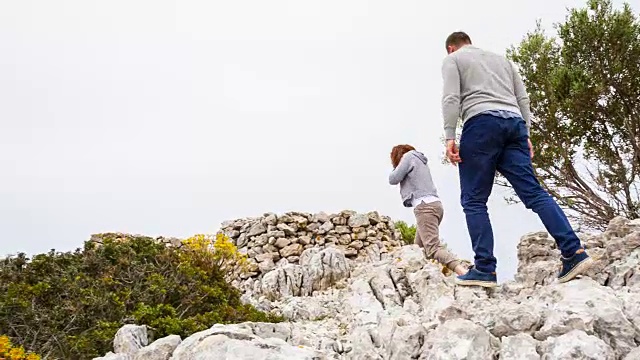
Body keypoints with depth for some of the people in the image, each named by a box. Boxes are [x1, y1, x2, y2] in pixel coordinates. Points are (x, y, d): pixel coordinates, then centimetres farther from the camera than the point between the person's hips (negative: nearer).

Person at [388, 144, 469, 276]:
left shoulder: (408, 156, 4)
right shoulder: (420, 159, 29)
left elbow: (393, 179, 0)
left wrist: (396, 167, 19)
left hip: (425, 206, -10)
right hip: (433, 204, 10)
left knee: (433, 249, -22)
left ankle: (463, 271, -40)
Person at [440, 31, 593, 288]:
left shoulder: (452, 59, 16)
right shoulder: (501, 59, 33)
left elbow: (451, 98, -1)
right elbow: (523, 99, 22)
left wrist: (449, 137, -6)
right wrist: (526, 136, 19)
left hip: (481, 123, -5)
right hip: (514, 124, 5)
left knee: (473, 200, -3)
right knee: (533, 192, -1)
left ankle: (484, 269, -10)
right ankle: (574, 252, -14)